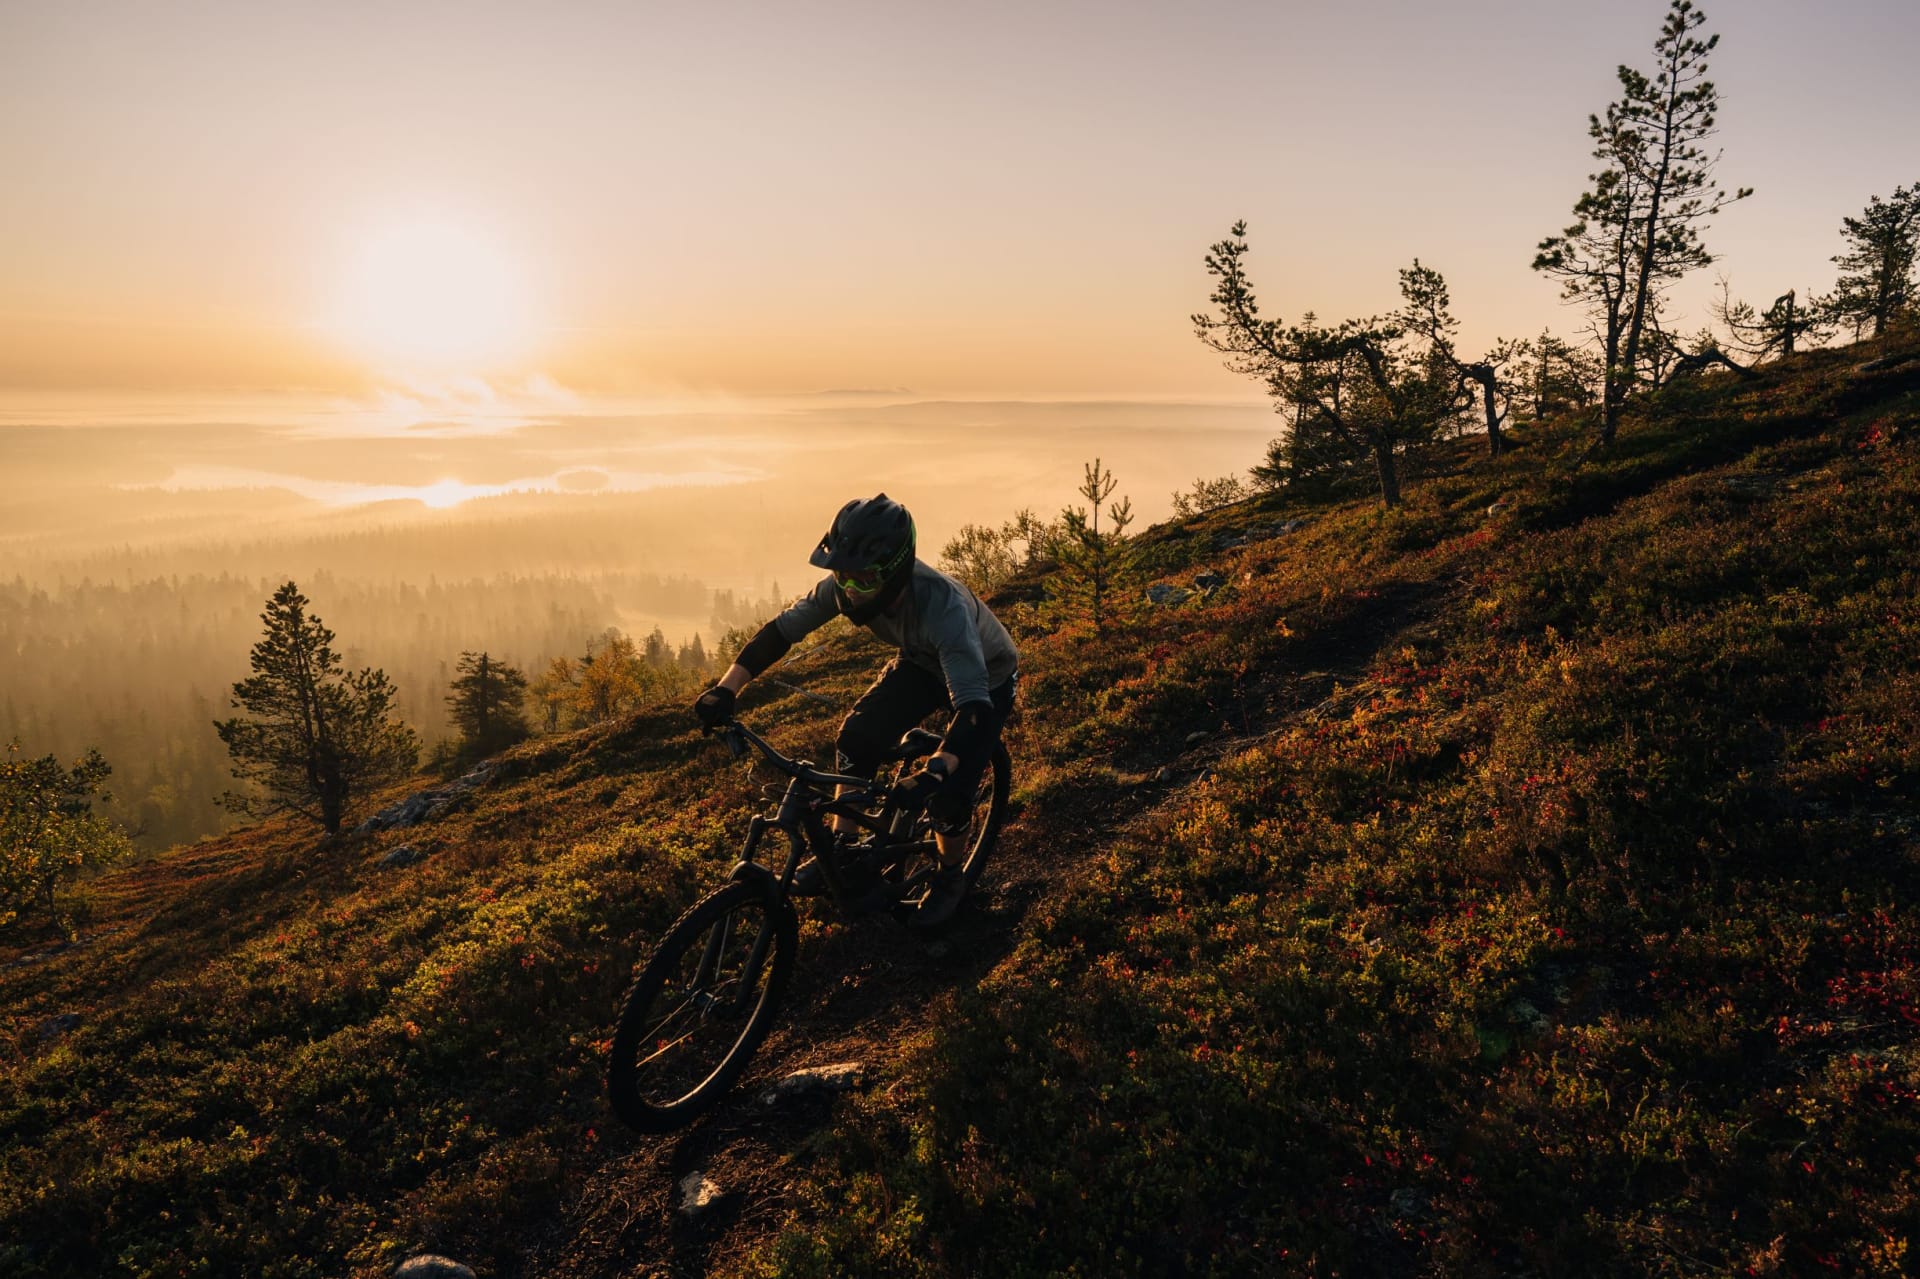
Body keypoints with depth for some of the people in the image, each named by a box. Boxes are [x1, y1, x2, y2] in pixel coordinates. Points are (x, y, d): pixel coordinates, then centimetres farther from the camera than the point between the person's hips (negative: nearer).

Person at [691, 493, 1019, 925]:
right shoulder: (846, 586, -27)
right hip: (921, 662, 5)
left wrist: (933, 773, -66)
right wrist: (726, 688, -30)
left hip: (986, 679, -5)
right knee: (856, 737, -14)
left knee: (948, 793, -16)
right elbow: (782, 629, -18)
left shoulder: (943, 608, -44)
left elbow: (973, 706, -51)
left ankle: (950, 879, 14)